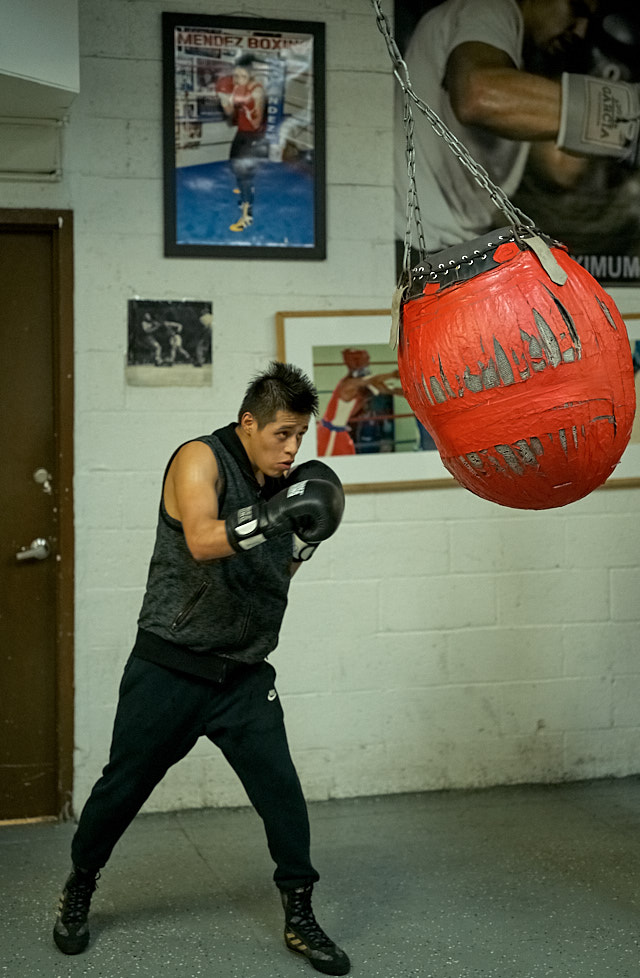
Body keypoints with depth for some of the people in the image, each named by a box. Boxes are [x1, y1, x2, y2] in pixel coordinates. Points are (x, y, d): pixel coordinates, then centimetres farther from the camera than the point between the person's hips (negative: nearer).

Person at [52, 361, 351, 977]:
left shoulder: (280, 483, 6)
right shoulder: (200, 459, -12)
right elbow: (202, 540, -29)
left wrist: (304, 537, -3)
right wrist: (273, 517, -40)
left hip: (243, 674, 4)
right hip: (169, 667, -4)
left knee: (281, 789, -4)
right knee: (123, 786, 9)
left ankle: (300, 919, 11)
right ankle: (78, 890, 33)